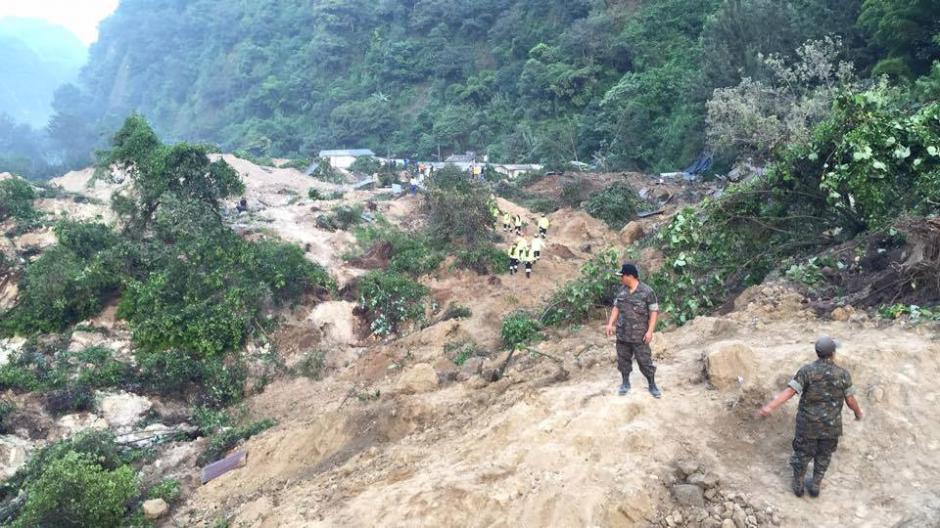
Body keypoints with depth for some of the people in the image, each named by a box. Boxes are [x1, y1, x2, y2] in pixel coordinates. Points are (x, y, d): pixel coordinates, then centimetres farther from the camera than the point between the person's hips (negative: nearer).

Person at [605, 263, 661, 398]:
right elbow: (616, 308, 13)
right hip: (622, 334, 5)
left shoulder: (647, 291, -12)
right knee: (623, 359, 13)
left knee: (645, 361, 1)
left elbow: (654, 312, -10)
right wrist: (610, 324, 4)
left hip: (639, 335, -5)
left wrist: (650, 331, -16)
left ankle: (652, 385, 16)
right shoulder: (622, 290, 4)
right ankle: (625, 383, 29)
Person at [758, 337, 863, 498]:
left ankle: (798, 486, 28)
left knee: (802, 454, 15)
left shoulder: (806, 371, -14)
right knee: (823, 457, 20)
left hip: (808, 424, -1)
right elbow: (850, 400, -2)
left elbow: (789, 391, -22)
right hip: (831, 425, 1)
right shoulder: (843, 374, -9)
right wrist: (858, 412, 19)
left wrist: (770, 406, -27)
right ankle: (815, 487, 30)